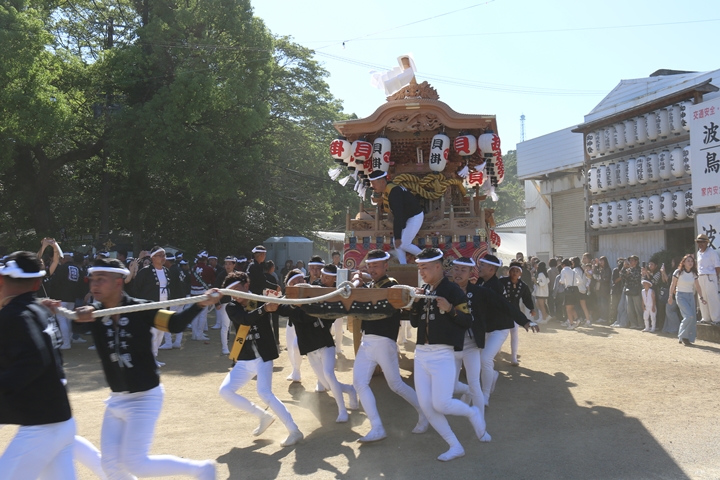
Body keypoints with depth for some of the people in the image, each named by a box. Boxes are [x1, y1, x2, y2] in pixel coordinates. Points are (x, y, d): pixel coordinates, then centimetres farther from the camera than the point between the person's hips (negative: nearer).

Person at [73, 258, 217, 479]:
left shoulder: (140, 309, -15)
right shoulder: (94, 313, -4)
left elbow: (175, 324, -25)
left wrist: (199, 304, -42)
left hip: (145, 397, -6)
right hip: (117, 399, 6)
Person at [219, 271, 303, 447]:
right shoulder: (231, 307, -5)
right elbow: (246, 319, -27)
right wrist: (264, 309, -42)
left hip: (263, 357, -5)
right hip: (244, 360, 5)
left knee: (264, 393, -22)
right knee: (225, 391, 0)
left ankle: (294, 431, -12)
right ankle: (264, 416, 15)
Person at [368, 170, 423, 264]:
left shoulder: (394, 192, -31)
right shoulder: (385, 191, -1)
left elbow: (397, 216, -34)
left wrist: (397, 236, -33)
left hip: (415, 217, -9)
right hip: (405, 217, 9)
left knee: (403, 244, -10)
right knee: (395, 242, 5)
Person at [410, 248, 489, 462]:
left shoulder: (453, 291, -8)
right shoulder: (423, 291, 11)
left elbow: (468, 322, -10)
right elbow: (414, 322, 12)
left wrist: (450, 309, -26)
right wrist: (416, 302, -3)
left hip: (442, 354, -7)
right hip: (421, 353, 7)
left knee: (441, 404, -12)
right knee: (426, 406, 2)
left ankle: (472, 414, 19)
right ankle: (455, 447, 14)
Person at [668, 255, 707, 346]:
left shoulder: (694, 274, 6)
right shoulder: (678, 272, -8)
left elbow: (698, 286, 8)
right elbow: (673, 285, -3)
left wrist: (701, 298, -1)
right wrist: (671, 296, -4)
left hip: (691, 296, 5)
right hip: (681, 296, -5)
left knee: (692, 318, -1)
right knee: (689, 315, -20)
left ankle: (682, 338, 11)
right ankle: (683, 336, -5)